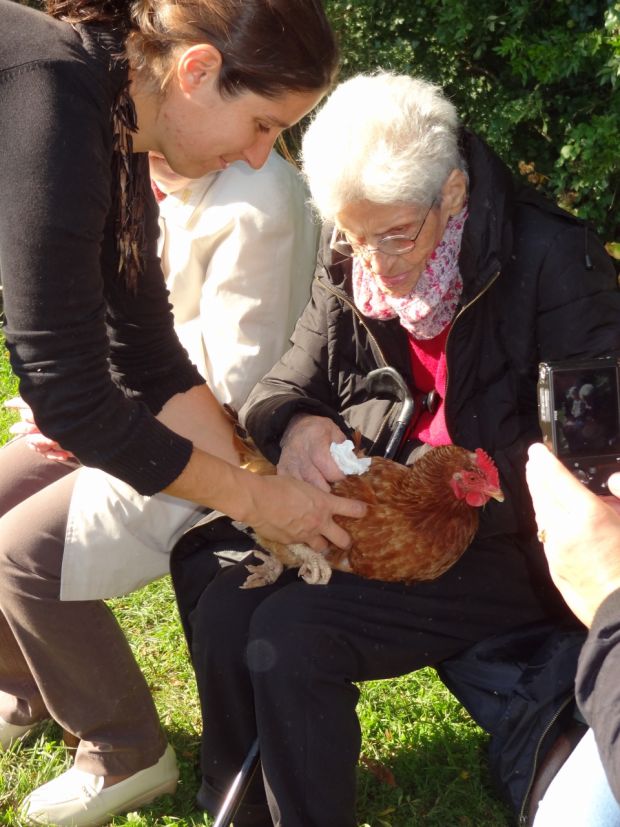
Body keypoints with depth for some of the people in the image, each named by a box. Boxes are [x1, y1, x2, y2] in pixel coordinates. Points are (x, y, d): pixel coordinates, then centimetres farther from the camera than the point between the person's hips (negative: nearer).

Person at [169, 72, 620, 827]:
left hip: (509, 545, -6)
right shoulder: (349, 269, 1)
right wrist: (295, 424, -21)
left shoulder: (551, 261, -16)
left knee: (292, 634, -24)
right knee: (222, 612, -15)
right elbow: (287, 384, 4)